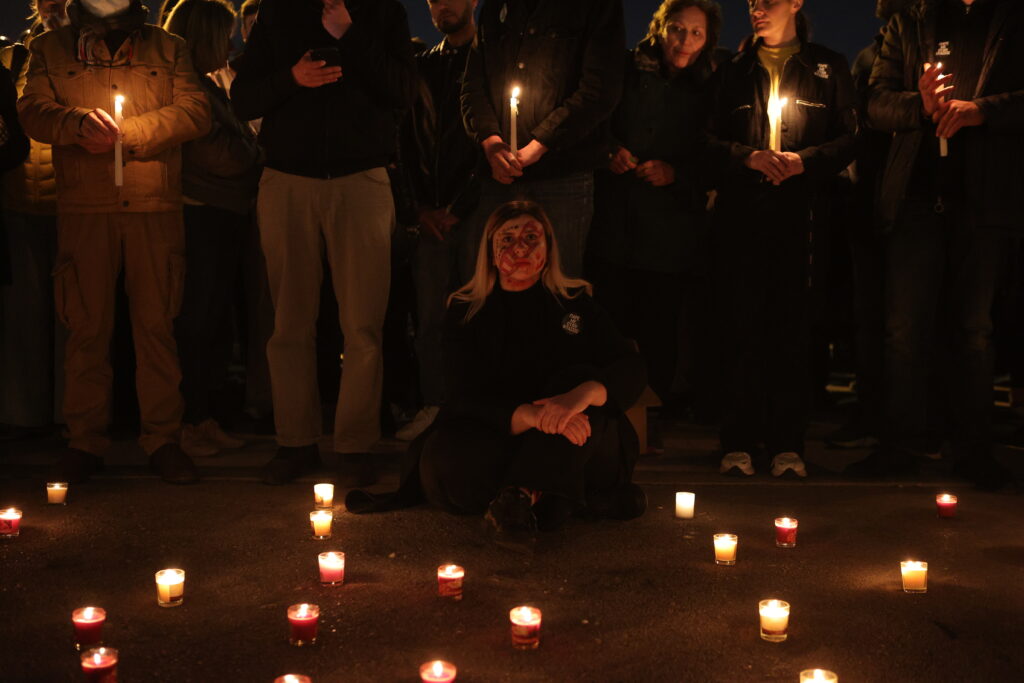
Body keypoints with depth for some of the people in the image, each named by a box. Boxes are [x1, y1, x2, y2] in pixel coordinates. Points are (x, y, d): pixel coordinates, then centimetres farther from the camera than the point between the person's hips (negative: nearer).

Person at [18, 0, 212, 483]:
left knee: (157, 324, 0)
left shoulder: (167, 49, 14)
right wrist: (80, 122, -17)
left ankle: (162, 439, 7)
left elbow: (196, 112, 2)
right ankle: (84, 442, 11)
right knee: (87, 326, 2)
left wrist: (126, 133, -8)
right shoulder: (51, 49, 16)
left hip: (155, 209, 0)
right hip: (84, 209, 0)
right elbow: (32, 111, 4)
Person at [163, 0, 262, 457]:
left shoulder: (208, 88, 20)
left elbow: (236, 153, 19)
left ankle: (203, 418, 16)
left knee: (215, 321, 10)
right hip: (200, 217, -9)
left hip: (224, 216, 9)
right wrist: (254, 152, 1)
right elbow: (221, 156, -15)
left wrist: (246, 153, 0)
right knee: (197, 320, -4)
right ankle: (188, 424, 4)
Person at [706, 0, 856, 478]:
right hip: (741, 214, 1)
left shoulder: (828, 68, 13)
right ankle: (739, 443, 3)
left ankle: (787, 444, 3)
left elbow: (848, 139, 6)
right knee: (742, 323, -2)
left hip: (800, 212, -1)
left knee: (792, 325, -2)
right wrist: (749, 156, -8)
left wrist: (804, 160, -11)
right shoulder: (733, 72, 17)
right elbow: (711, 141, 10)